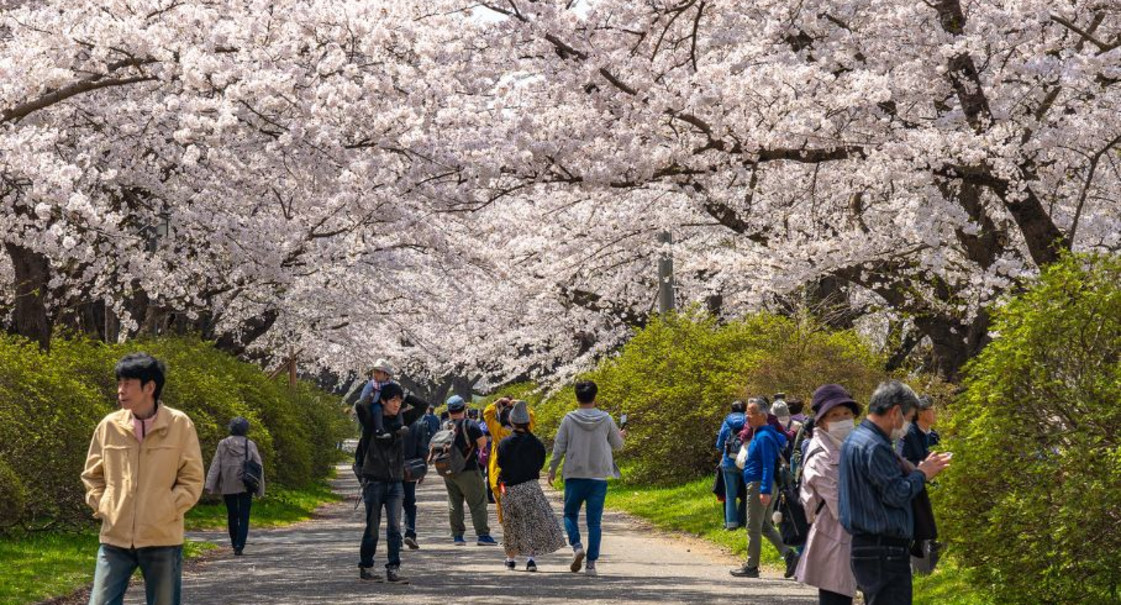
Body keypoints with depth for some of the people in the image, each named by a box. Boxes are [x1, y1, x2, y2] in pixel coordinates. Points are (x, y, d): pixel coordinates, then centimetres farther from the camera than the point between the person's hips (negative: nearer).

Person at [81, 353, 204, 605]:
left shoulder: (180, 425, -5)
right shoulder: (109, 426, 2)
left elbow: (192, 480, -2)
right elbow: (92, 475, 15)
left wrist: (165, 512, -10)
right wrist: (101, 507, 2)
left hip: (163, 538, -2)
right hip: (115, 538, 2)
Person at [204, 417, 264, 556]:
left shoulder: (223, 444, 1)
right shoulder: (250, 444, -1)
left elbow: (215, 465, -3)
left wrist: (210, 485, -5)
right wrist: (260, 488, 6)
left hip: (228, 486, 1)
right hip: (245, 486, -1)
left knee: (232, 516, 14)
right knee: (244, 516, 0)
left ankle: (235, 545, 19)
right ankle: (239, 546, -14)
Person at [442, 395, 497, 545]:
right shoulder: (469, 424, -13)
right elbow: (483, 442, -13)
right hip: (467, 471, -5)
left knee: (454, 504, 12)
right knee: (478, 503, -1)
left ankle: (457, 535, 12)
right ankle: (482, 534, -6)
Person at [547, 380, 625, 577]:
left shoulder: (569, 419, -5)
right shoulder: (606, 419, -2)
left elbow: (559, 447, -1)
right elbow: (617, 445, 11)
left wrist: (552, 469, 13)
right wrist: (621, 436, 34)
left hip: (574, 476, -1)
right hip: (599, 477, 1)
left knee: (570, 514, 15)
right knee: (594, 521, 5)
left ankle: (577, 546, -10)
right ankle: (591, 563, 1)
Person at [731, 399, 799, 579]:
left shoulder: (764, 437, -16)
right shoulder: (760, 434, 15)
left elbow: (768, 466, -22)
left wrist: (765, 491, -27)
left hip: (759, 486, -10)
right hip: (765, 487, 10)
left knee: (754, 527, -2)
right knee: (765, 526, 15)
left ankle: (751, 567, 5)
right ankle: (789, 555, 6)